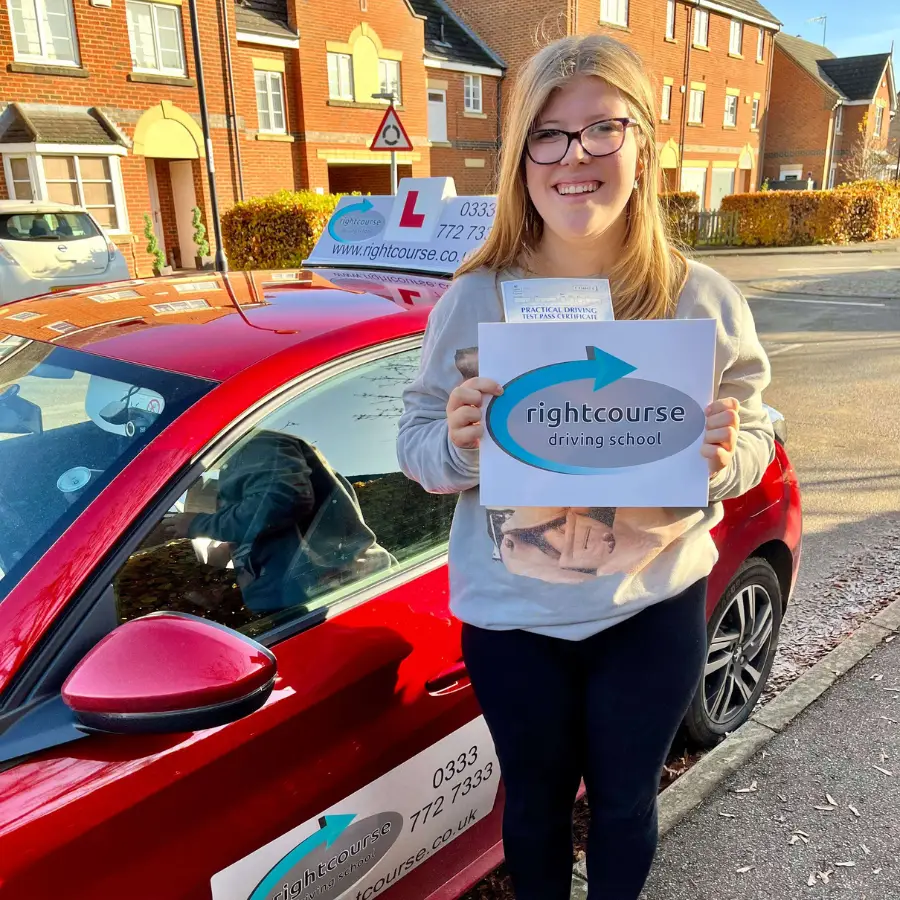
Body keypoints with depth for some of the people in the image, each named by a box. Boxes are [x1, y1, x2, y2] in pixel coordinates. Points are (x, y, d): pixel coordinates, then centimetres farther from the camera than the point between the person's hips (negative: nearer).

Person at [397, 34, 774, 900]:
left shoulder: (704, 302, -9)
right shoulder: (472, 302, -10)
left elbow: (755, 441, 0)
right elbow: (417, 450, -4)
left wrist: (726, 457, -23)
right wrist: (458, 443, -26)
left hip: (654, 608, 1)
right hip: (513, 614, 0)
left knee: (624, 801, 21)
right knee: (536, 798, 21)